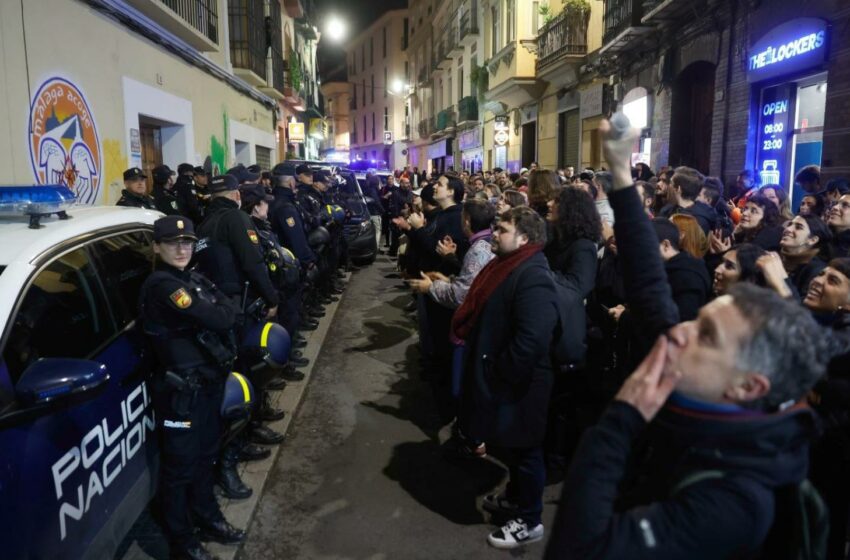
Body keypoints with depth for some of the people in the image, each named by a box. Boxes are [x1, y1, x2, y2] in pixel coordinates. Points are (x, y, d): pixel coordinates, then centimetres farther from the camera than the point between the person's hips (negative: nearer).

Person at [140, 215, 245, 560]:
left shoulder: (194, 279, 9)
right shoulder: (161, 286, -19)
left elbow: (229, 313, 5)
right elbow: (220, 319, -25)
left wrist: (221, 312, -14)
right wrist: (225, 310, -6)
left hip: (208, 382, 9)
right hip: (181, 390, -8)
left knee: (205, 455, 22)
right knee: (180, 465, 7)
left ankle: (207, 519, 40)